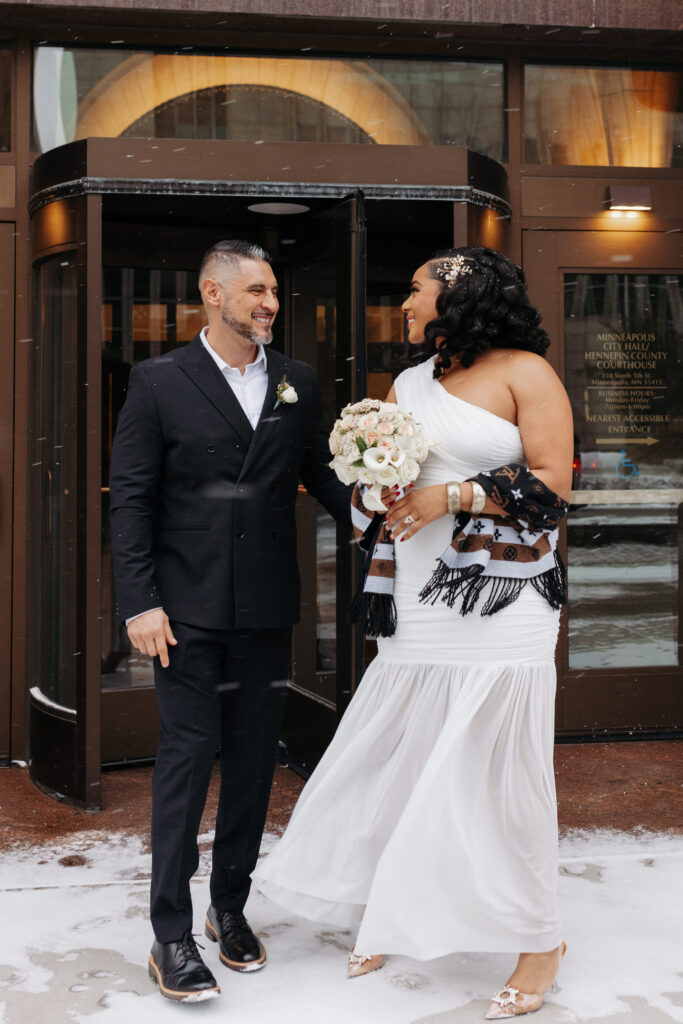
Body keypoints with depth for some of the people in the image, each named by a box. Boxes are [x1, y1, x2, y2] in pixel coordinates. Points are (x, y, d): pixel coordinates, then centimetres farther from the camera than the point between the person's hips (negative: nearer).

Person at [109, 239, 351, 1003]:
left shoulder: (296, 382, 8)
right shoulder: (160, 382, -3)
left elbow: (320, 474, 11)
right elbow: (130, 500, -5)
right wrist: (139, 602, -12)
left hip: (267, 610, 4)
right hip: (188, 609, -4)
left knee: (254, 761, 11)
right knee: (187, 757, -2)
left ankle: (231, 910, 27)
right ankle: (171, 937, 7)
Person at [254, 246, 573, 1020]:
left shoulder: (524, 372, -2)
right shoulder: (407, 385, 16)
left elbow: (552, 482, -9)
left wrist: (451, 495, -13)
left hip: (500, 604, -6)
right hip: (421, 607, 6)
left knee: (498, 768, -2)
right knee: (393, 758, 6)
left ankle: (539, 941, 14)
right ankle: (389, 911, 23)